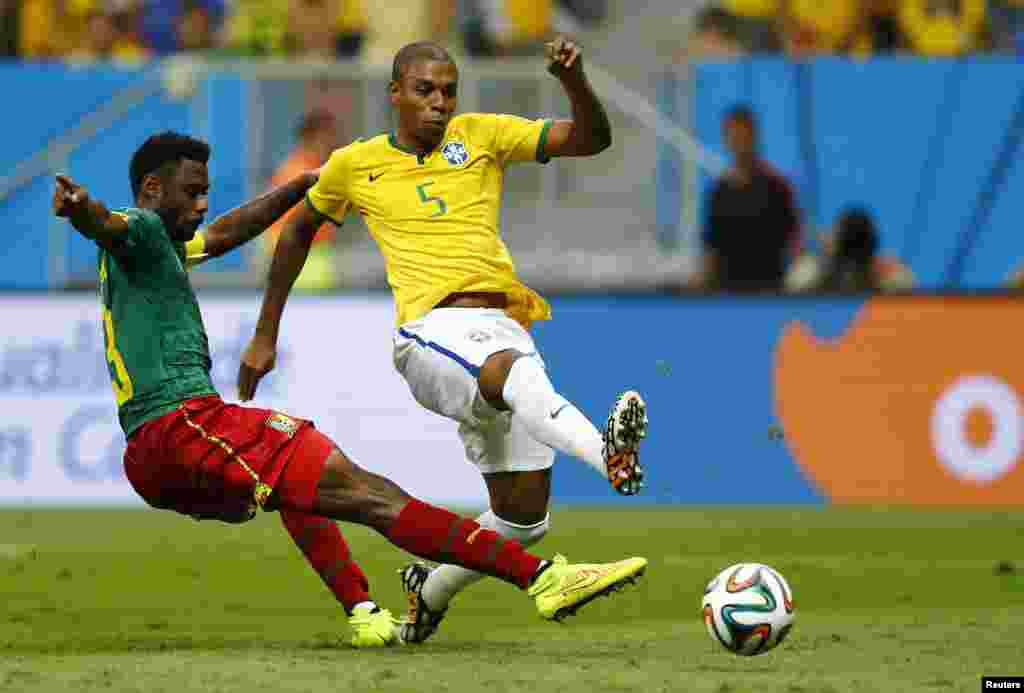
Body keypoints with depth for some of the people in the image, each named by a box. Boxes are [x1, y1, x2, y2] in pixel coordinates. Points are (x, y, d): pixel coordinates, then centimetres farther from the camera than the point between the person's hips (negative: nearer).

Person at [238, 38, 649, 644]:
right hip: (433, 332, -4)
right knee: (515, 371, -40)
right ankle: (610, 455, -70)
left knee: (525, 517, 3)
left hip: (506, 332, 4)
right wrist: (265, 337, 30)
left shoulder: (481, 136, 13)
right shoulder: (356, 164, 13)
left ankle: (432, 590, 29)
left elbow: (592, 139, 6)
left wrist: (574, 80, -15)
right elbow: (299, 232, 29)